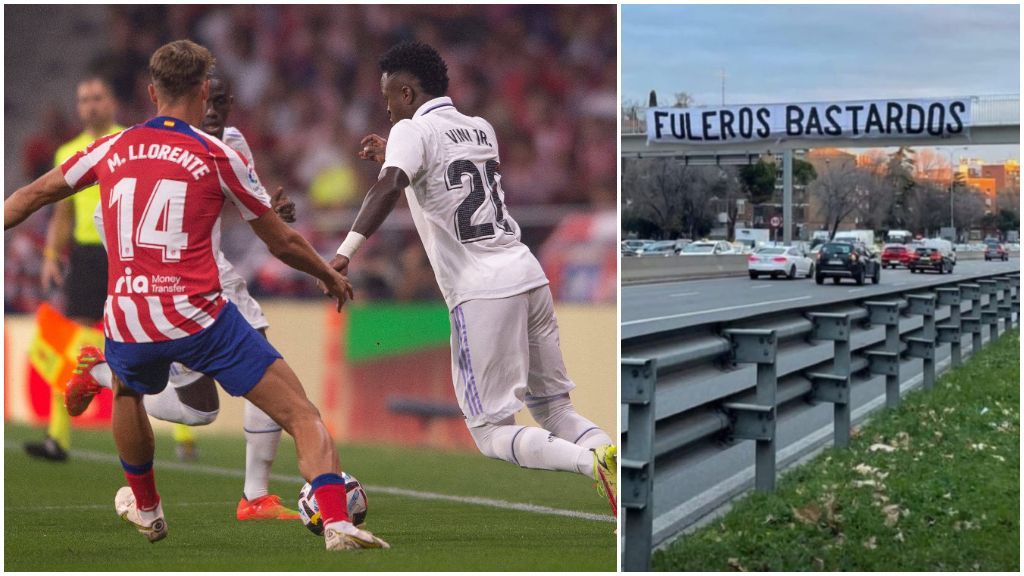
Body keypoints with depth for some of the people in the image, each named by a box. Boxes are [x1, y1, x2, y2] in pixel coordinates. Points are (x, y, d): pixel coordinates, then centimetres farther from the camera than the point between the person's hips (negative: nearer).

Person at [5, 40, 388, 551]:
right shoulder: (217, 156, 2)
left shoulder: (113, 149, 11)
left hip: (125, 322, 4)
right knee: (301, 415, -2)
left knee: (127, 393, 38)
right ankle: (336, 522, -19)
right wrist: (330, 276, 26)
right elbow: (282, 244, 10)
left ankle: (145, 508, 51)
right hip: (197, 316, -4)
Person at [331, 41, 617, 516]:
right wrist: (392, 157, 37)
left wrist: (346, 251, -30)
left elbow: (389, 188, -22)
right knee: (555, 410, 16)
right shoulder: (481, 130, 19)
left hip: (481, 292, -7)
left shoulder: (412, 130, -2)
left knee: (491, 431, 1)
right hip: (529, 276, 7)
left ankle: (592, 463, -23)